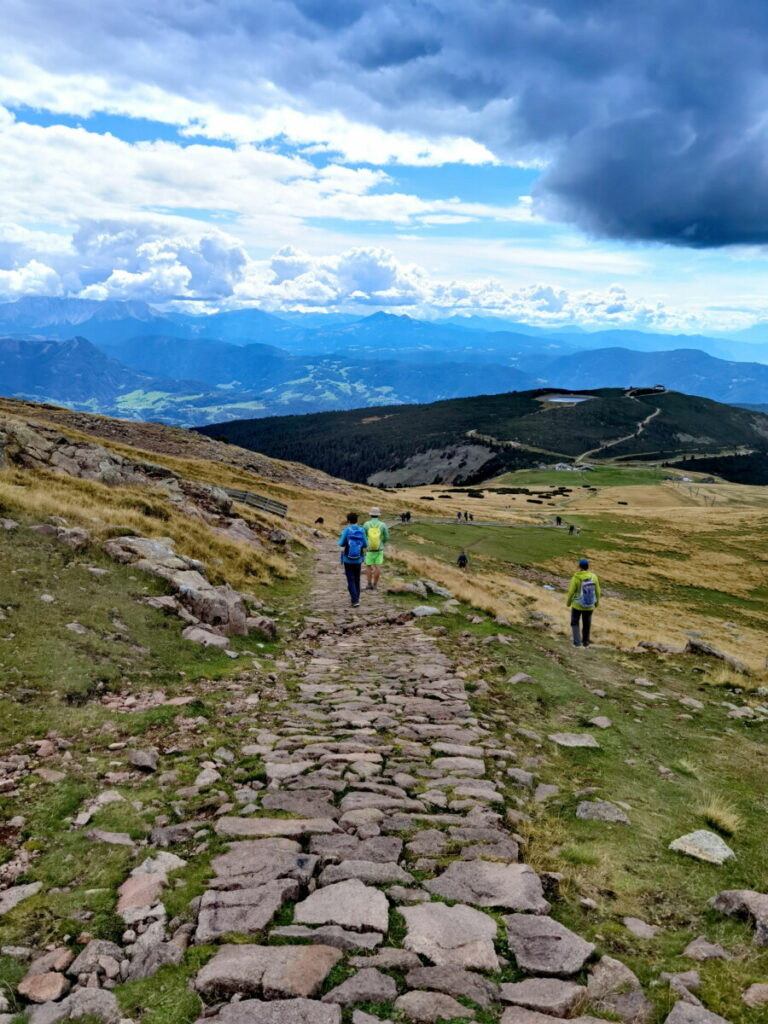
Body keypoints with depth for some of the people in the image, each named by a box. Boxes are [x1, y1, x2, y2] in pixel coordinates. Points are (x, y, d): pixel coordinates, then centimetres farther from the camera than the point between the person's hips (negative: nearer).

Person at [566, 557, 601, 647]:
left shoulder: (576, 578, -20)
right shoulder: (594, 577, -11)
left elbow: (571, 592, -14)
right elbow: (597, 591, -2)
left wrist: (568, 602, 3)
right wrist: (597, 602, 15)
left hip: (577, 605, -3)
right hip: (589, 606, 3)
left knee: (575, 623, 16)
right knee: (586, 623, 21)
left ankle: (577, 642, 7)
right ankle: (585, 641, 33)